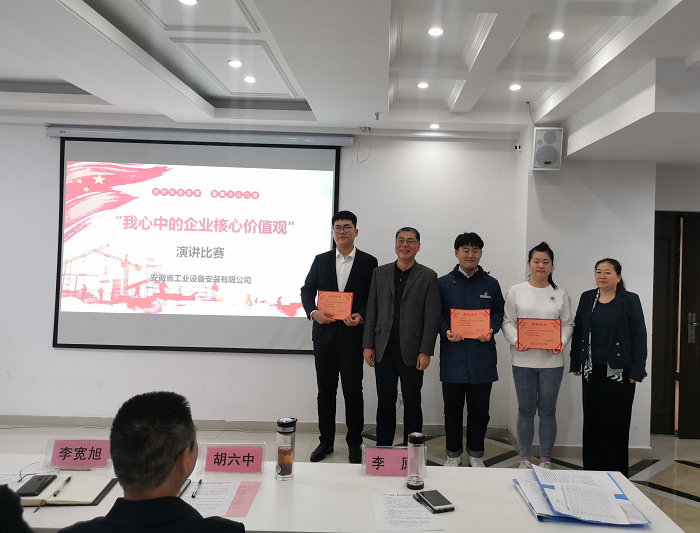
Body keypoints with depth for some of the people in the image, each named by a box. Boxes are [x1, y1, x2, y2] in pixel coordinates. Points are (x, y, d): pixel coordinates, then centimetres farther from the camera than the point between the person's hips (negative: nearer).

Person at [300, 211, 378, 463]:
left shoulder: (369, 262, 2)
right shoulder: (321, 260, 9)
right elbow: (307, 290, 7)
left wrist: (361, 316, -15)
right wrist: (313, 311, -11)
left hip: (353, 336, -2)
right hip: (325, 334, 3)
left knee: (353, 391, 4)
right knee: (325, 390, 11)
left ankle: (354, 443, 19)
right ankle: (326, 441, 25)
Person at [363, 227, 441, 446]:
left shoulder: (428, 277, 0)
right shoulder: (380, 273, 8)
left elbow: (432, 317, -4)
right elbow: (371, 312, 7)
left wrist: (425, 351, -9)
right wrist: (368, 345, 2)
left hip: (411, 353, -2)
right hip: (384, 351, 2)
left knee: (412, 404, 7)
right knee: (385, 402, 10)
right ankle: (382, 448, 23)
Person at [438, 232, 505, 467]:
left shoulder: (491, 284, 9)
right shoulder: (443, 283, 6)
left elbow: (499, 313, 11)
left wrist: (491, 329, -9)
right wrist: (446, 331, -13)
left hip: (482, 357, 1)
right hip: (453, 355, -1)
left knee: (479, 410, 8)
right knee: (452, 408, 7)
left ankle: (476, 454, 25)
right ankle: (453, 454, 23)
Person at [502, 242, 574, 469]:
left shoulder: (561, 295, 5)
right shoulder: (516, 291, 2)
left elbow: (568, 324, 7)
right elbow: (508, 322, 1)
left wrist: (562, 342, -11)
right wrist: (515, 341, -16)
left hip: (551, 361, 1)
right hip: (523, 360, -1)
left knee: (547, 411, 8)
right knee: (526, 411, 10)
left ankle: (546, 461, 22)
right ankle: (525, 459, 23)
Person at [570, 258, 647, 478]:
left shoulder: (630, 300, -3)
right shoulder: (587, 298, 7)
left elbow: (639, 336, -5)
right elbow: (578, 332, 10)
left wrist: (637, 370, -11)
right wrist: (575, 363, 7)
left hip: (619, 371, -3)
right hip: (592, 370, 4)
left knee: (616, 422, 3)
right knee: (592, 420, 8)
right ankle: (591, 469, 21)